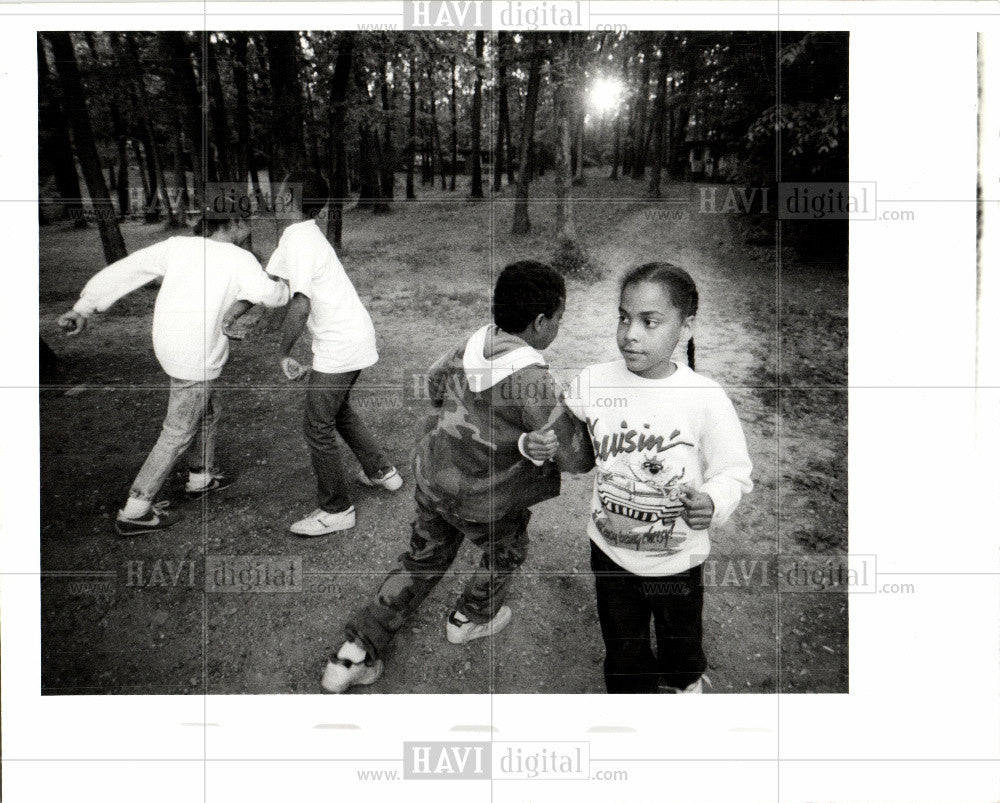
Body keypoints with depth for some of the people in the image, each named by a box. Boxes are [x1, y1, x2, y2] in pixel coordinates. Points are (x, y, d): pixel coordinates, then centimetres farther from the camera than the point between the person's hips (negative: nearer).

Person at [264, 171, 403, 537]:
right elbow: (268, 281, 23)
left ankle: (336, 510, 14)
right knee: (339, 410, 28)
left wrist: (284, 354, -16)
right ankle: (381, 470, 40)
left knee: (318, 427, 2)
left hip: (338, 347, -10)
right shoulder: (307, 233, 13)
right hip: (358, 337, 10)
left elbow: (300, 305, -27)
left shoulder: (296, 236, -17)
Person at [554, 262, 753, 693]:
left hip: (677, 557, -1)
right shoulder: (591, 383, -14)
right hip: (609, 550, 1)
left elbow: (734, 470, -11)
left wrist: (711, 502, -31)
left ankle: (683, 683, 61)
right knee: (622, 648, 21)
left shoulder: (705, 398, -21)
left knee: (680, 641, 27)